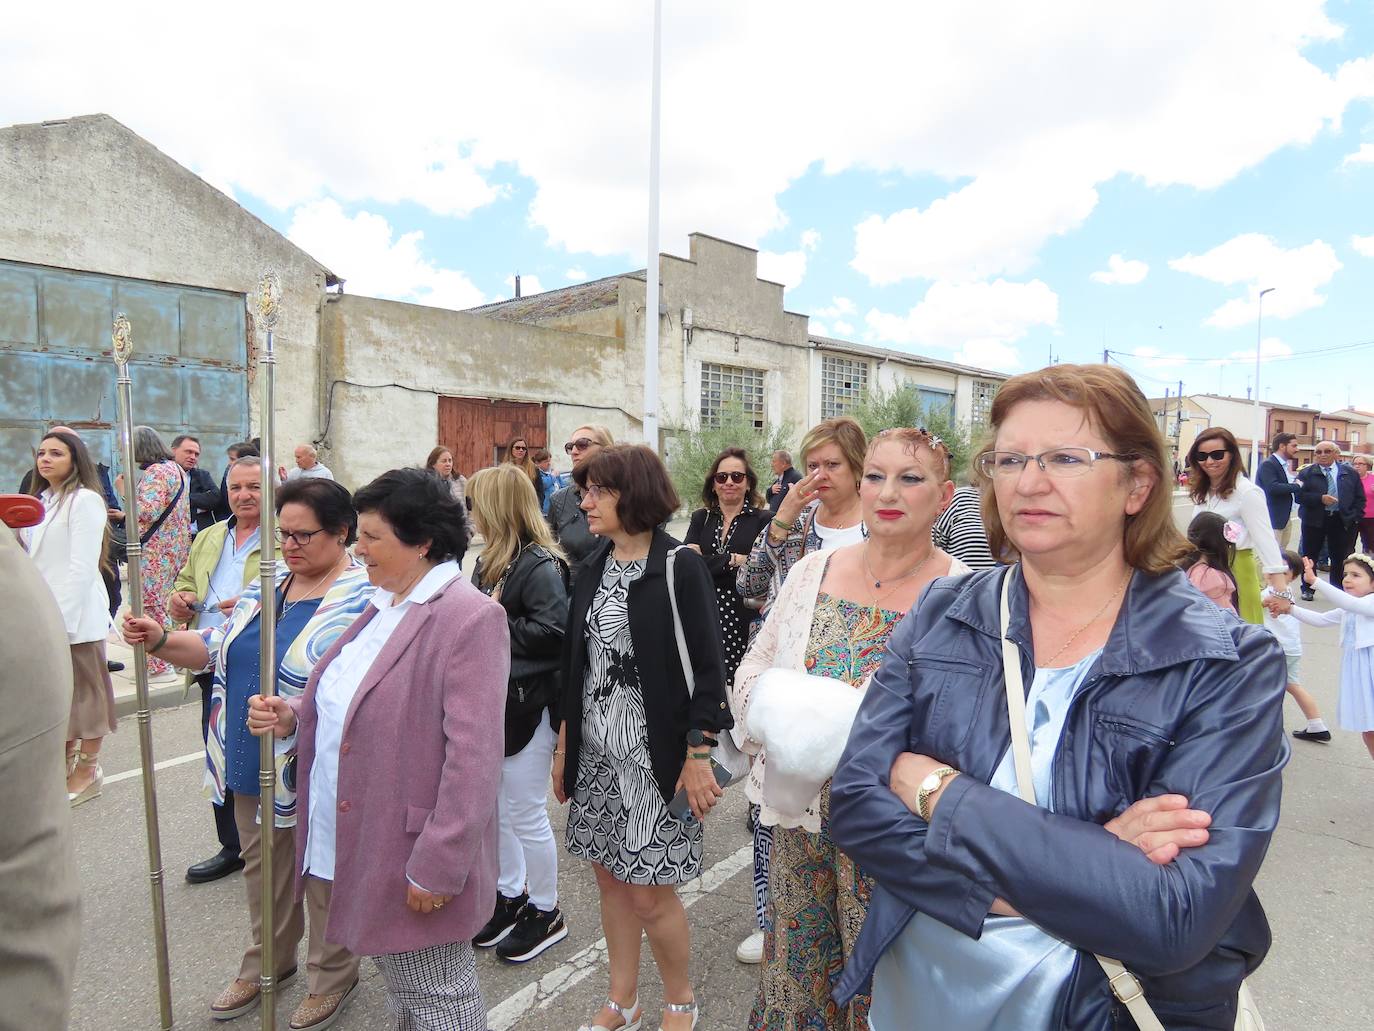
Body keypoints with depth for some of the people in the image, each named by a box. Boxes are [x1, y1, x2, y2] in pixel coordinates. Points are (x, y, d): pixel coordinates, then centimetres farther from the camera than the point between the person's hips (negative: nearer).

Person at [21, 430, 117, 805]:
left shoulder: (85, 500, -11)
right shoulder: (42, 500, 13)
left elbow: (82, 567, -16)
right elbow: (34, 559, 14)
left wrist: (64, 619, -18)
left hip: (76, 614, -7)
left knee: (83, 689, 4)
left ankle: (88, 770, 16)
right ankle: (66, 762, 29)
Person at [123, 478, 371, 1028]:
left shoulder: (362, 599, -18)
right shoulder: (266, 584, 6)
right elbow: (217, 648, 13)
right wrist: (162, 640, -4)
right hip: (251, 764, 7)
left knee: (323, 875, 11)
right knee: (262, 865, 23)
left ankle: (332, 976, 34)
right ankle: (268, 960, 46)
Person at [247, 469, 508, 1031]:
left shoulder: (471, 617, -21)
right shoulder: (384, 605, 9)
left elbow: (471, 756, -23)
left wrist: (437, 866, -21)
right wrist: (294, 714, 0)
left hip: (414, 854, -8)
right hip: (361, 844, 8)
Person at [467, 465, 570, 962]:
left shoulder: (540, 565, -18)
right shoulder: (489, 562, 10)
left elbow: (553, 633, -26)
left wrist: (496, 627, -18)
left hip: (526, 705, -9)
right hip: (491, 701, 9)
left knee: (526, 815, 5)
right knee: (493, 809, 20)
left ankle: (545, 912, 26)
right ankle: (511, 895, 39)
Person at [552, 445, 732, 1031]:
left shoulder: (680, 565, -12)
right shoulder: (594, 567, 7)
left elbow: (707, 667, -12)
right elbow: (576, 662, 12)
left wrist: (699, 757, -14)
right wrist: (564, 745, 13)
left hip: (654, 754, -6)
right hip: (596, 751, 6)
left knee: (650, 891, 3)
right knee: (610, 877, 16)